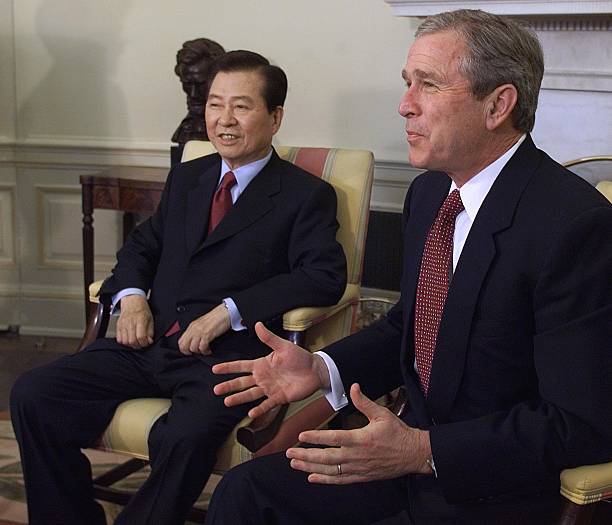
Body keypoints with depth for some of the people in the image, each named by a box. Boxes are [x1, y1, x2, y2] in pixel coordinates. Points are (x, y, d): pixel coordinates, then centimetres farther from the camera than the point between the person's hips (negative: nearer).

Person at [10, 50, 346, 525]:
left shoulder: (306, 195, 2)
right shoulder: (186, 179, 21)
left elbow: (326, 276, -10)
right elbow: (142, 245, 26)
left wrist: (229, 311, -19)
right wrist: (131, 295, 3)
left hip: (228, 355, -6)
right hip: (151, 342, 6)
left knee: (185, 437, -36)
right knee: (32, 395, -10)